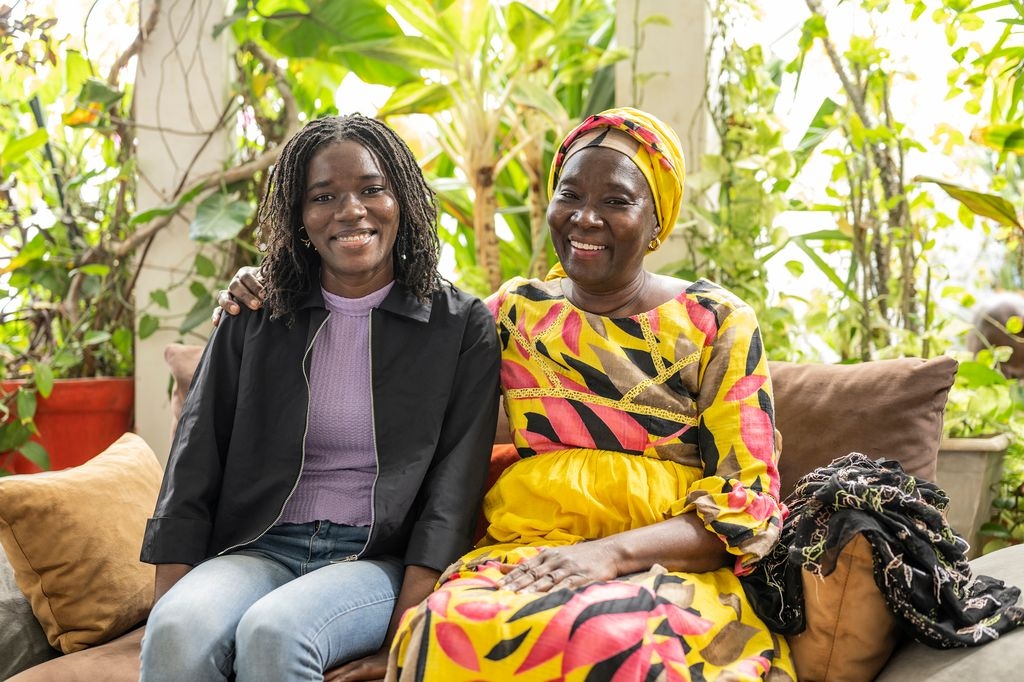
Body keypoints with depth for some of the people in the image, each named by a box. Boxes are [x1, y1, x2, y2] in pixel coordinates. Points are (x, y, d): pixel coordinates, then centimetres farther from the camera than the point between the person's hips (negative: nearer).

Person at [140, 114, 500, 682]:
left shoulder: (464, 326, 3)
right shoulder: (253, 320, 10)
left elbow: (453, 488, -4)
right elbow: (194, 470, 6)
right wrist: (167, 601, -8)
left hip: (382, 558, -2)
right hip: (261, 549, 2)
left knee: (273, 632, -32)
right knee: (178, 631, -30)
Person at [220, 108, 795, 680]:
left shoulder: (719, 325, 5)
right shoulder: (516, 314, 13)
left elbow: (748, 502, -1)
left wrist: (612, 552, -18)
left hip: (668, 565, -2)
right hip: (523, 554, 3)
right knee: (454, 624, -34)